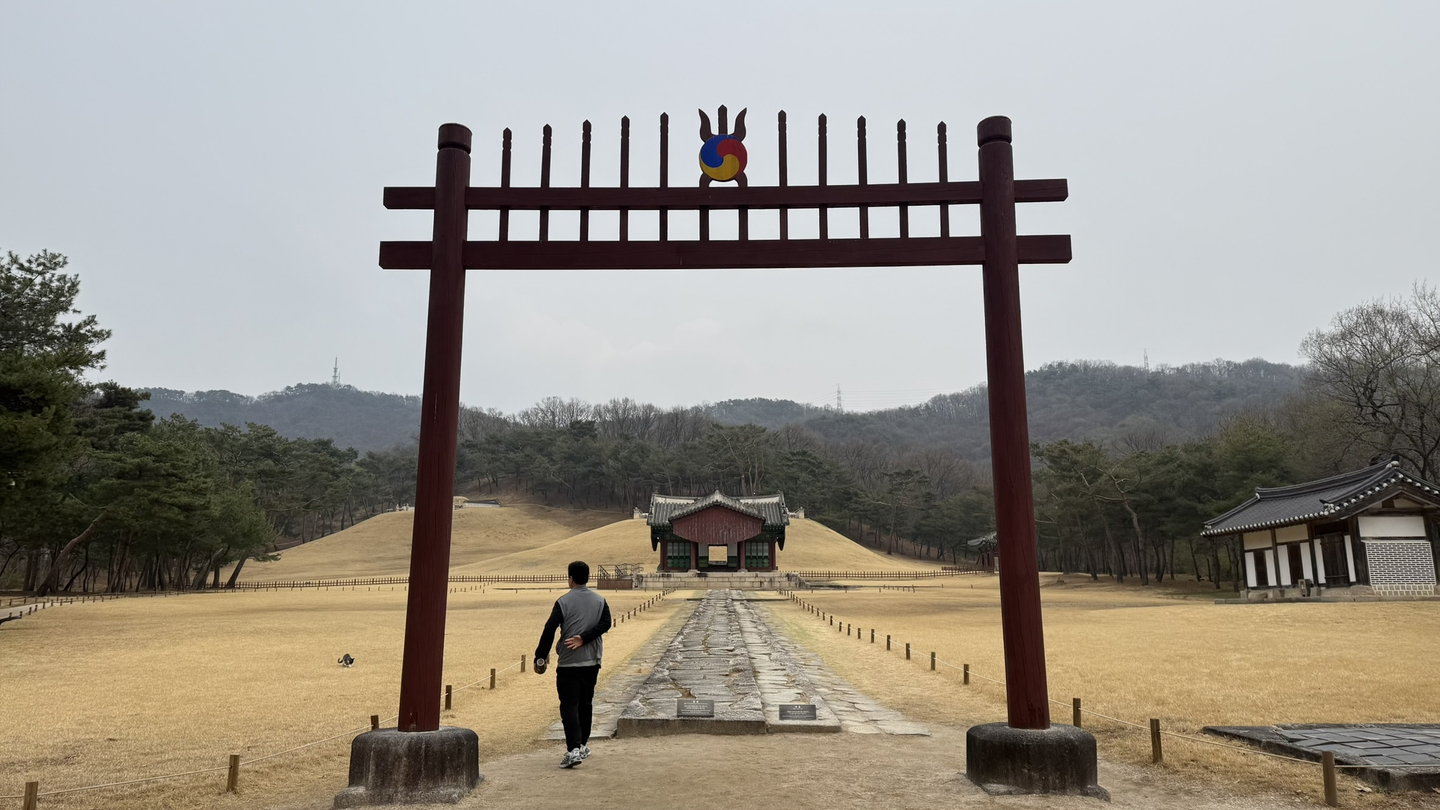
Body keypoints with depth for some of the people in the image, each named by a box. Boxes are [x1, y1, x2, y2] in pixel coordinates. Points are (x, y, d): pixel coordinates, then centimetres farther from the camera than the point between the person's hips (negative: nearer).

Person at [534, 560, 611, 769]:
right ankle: (583, 745, 27)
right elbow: (606, 623, -9)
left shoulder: (563, 602, -4)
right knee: (585, 703, 18)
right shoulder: (600, 601, 6)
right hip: (592, 661, 4)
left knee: (569, 706, -3)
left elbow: (549, 630, -11)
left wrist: (540, 656, -5)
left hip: (568, 662, -4)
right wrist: (584, 639, -12)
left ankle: (574, 748, -16)